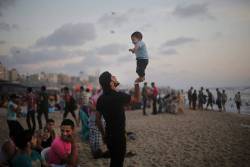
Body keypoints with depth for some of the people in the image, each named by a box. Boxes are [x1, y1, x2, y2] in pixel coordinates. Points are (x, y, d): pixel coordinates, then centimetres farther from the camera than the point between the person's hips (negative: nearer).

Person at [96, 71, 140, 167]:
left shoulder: (101, 99, -1)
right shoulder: (119, 96, -20)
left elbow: (98, 119, 4)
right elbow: (137, 99, -5)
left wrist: (103, 134, 16)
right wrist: (137, 83, 3)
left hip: (109, 135, 6)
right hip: (118, 136, -6)